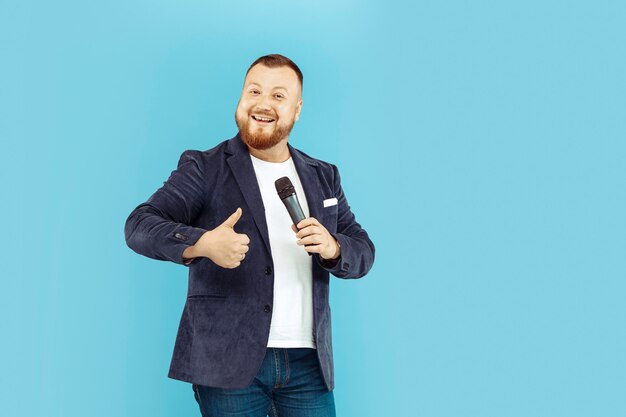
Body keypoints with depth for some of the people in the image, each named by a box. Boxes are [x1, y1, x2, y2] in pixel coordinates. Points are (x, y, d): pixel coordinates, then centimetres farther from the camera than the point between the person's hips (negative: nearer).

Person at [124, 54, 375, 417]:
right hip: (230, 361, -3)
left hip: (308, 361, 4)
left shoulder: (323, 177, 14)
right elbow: (140, 226, -10)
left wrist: (332, 248, -11)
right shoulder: (204, 168, 1)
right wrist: (202, 243, -30)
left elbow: (363, 251, 13)